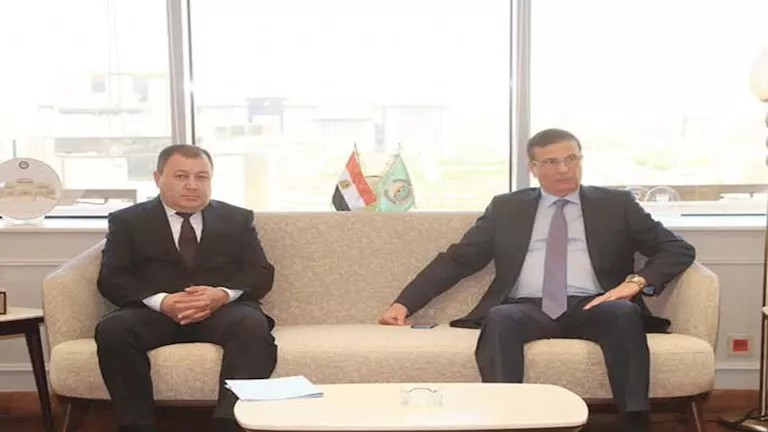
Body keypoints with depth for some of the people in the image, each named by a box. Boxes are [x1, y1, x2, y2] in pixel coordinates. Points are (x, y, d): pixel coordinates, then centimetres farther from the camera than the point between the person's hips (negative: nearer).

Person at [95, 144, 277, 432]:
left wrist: (222, 294, -15)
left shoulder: (238, 219, 17)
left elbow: (261, 274, 8)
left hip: (223, 310, 0)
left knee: (254, 326, -34)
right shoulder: (127, 221, 13)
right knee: (112, 329, -32)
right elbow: (111, 279, 2)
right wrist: (161, 301, -18)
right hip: (155, 312, 0)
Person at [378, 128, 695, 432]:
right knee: (500, 318, -34)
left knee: (624, 313, -33)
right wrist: (404, 303, 3)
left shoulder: (616, 204, 16)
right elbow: (457, 258, 14)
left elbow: (678, 249, 11)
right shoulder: (506, 208, 17)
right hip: (529, 309, 0)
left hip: (591, 307, 0)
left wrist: (636, 281, -10)